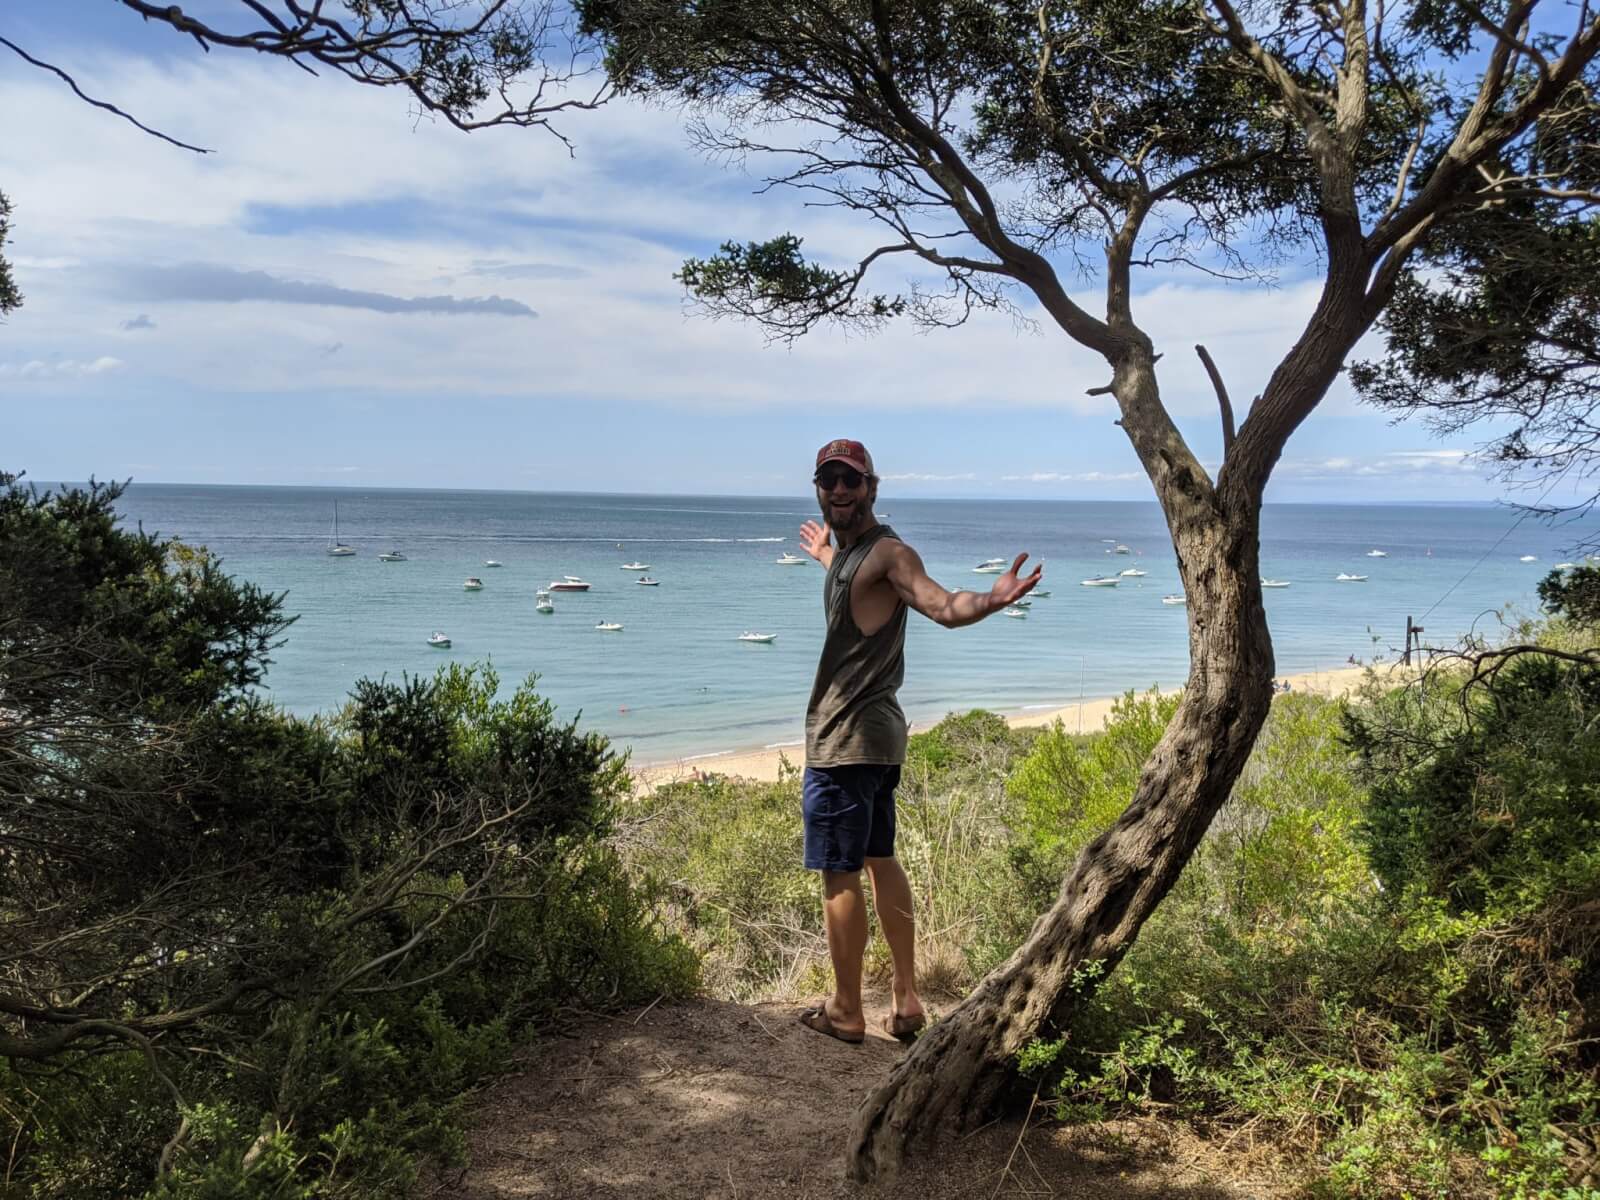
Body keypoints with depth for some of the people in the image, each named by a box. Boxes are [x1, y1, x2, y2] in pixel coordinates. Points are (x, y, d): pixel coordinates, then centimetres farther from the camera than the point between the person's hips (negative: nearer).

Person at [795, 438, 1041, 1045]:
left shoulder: (888, 552, -15)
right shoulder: (849, 552, 14)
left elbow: (944, 607, -33)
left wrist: (993, 599, -53)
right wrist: (825, 556, 56)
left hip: (846, 741, -10)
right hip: (874, 733, 10)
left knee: (838, 873, -1)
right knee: (880, 860, 15)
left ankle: (846, 1011, 11)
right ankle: (906, 1000, 24)